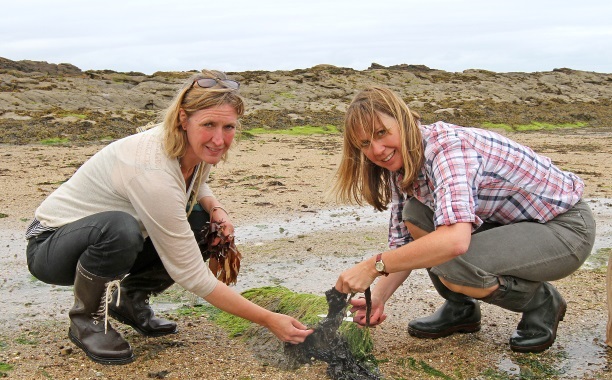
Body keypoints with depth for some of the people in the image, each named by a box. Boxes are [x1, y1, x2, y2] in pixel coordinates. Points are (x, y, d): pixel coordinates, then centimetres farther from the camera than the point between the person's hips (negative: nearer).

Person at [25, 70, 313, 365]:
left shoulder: (196, 150, -13)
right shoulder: (153, 172, -35)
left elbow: (196, 184, 15)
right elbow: (192, 276, -30)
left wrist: (215, 207, -9)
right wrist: (269, 320, -26)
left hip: (105, 235, 7)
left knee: (204, 223, -10)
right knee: (121, 229, -39)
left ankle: (130, 298, 8)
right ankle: (85, 320, -9)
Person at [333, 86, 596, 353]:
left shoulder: (446, 146, -28)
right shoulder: (402, 166, -1)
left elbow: (455, 239, -43)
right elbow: (404, 244, 2)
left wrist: (374, 266, -37)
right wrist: (377, 298, -13)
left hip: (566, 226, -8)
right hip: (511, 220, 8)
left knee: (451, 264, -30)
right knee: (415, 215, -9)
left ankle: (542, 303, -1)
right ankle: (461, 309, 9)